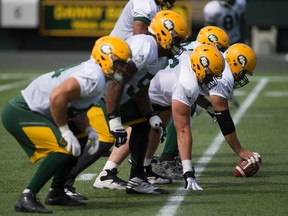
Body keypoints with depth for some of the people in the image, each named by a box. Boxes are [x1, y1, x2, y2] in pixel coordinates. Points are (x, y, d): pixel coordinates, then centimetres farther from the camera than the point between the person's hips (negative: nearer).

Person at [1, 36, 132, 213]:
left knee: (80, 138, 20)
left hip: (34, 112, 11)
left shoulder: (95, 76, 12)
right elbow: (57, 96, -32)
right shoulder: (94, 78, -21)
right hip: (20, 113, -11)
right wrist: (65, 130, -21)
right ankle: (27, 198, -20)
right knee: (66, 147, -22)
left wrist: (89, 130, 1)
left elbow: (77, 110, 19)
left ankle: (56, 193, 22)